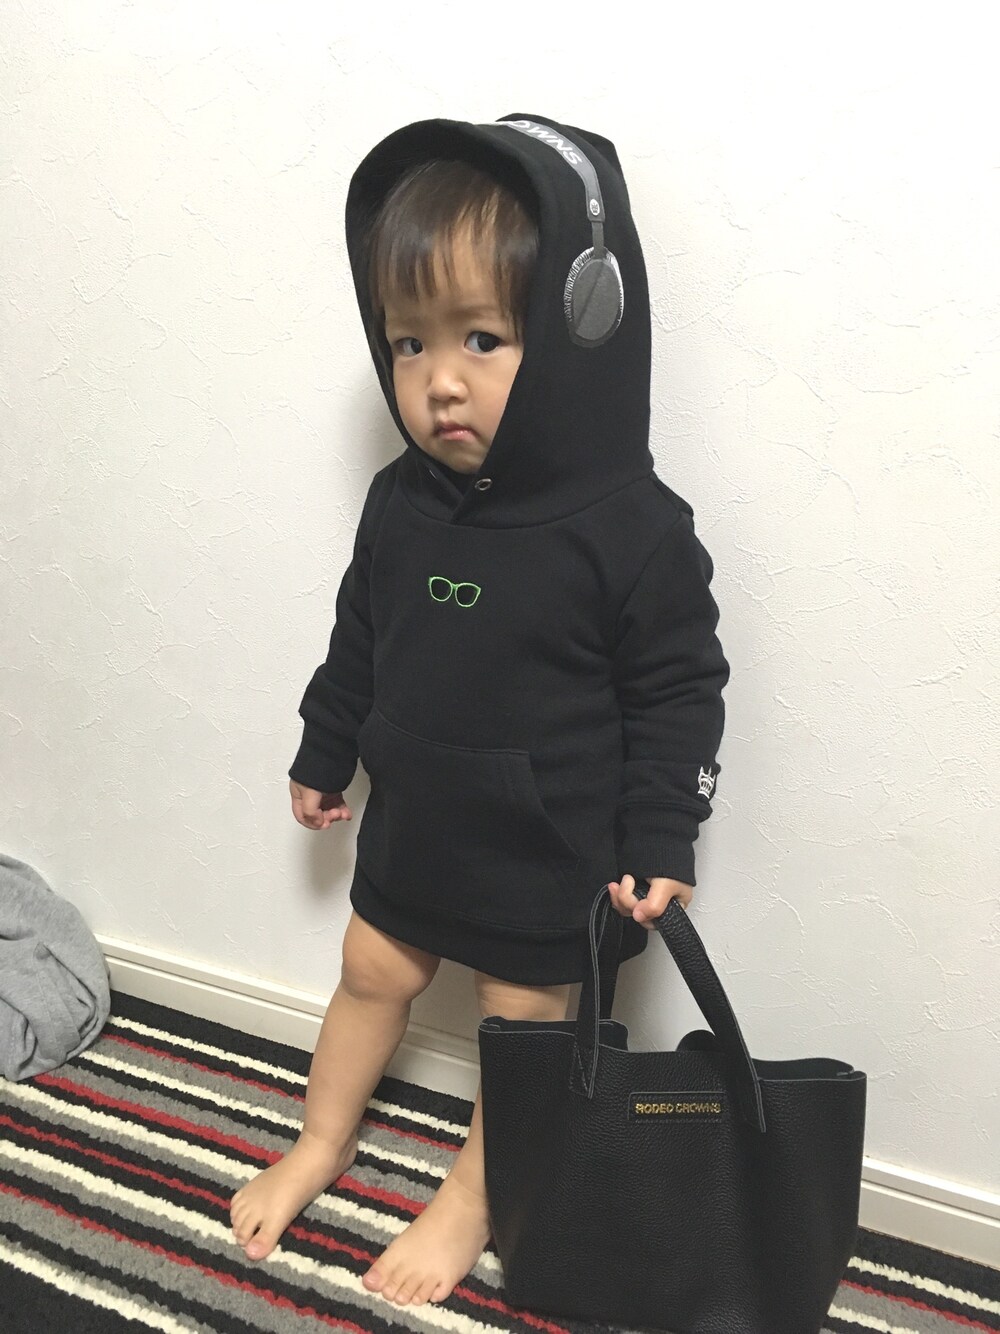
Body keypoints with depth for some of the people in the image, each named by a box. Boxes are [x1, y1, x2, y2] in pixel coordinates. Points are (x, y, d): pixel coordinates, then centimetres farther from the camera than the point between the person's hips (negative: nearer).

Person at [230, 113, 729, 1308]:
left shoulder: (629, 527, -23)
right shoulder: (400, 501, -8)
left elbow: (678, 692, -15)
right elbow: (358, 641, 7)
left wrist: (660, 846, -16)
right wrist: (322, 755, 16)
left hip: (546, 851, -5)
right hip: (412, 822, 5)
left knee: (521, 1019, 14)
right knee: (371, 975, 22)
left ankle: (471, 1201, 41)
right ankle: (319, 1146, 48)